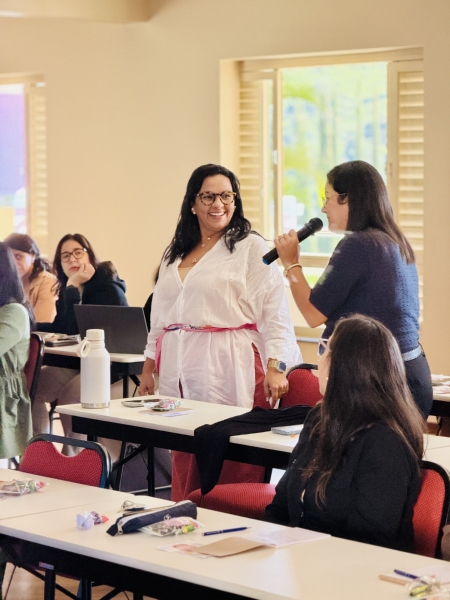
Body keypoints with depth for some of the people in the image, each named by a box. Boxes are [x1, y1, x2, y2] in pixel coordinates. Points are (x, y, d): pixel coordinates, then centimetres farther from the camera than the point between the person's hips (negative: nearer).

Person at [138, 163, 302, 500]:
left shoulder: (251, 248, -1)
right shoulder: (176, 255, 18)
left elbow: (274, 312, -7)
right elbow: (160, 318, 24)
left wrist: (276, 367, -17)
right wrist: (148, 370, 22)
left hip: (228, 371, -6)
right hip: (181, 370, 6)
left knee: (233, 474, -7)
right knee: (185, 474, 4)